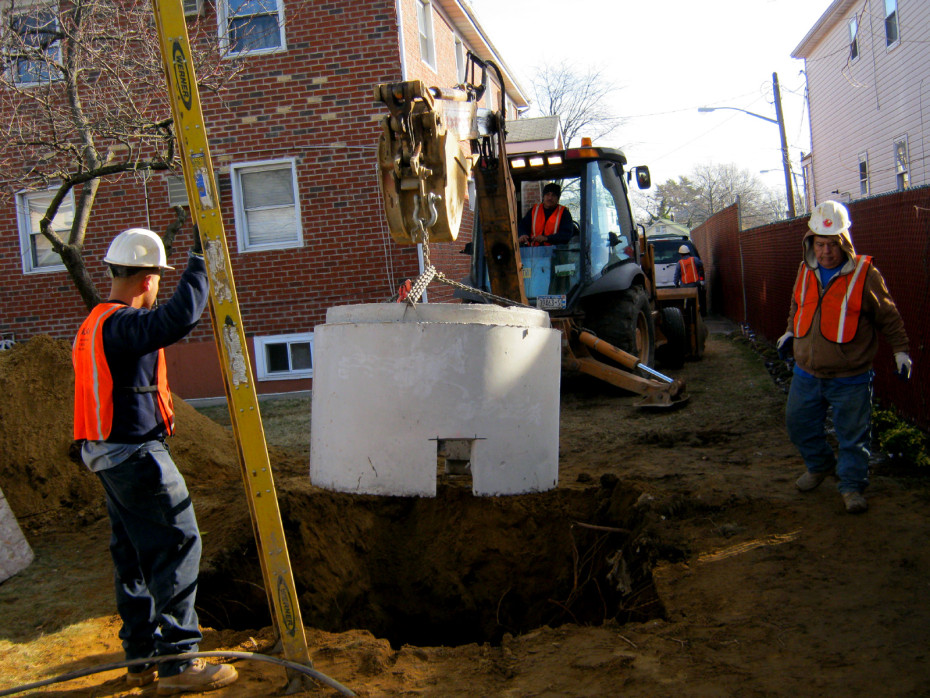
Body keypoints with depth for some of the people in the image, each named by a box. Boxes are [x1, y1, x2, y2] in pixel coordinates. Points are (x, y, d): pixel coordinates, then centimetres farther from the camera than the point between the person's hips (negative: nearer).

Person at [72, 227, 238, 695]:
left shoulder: (95, 324, 15)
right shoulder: (121, 324, -18)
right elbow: (179, 317, -35)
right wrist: (200, 259, -25)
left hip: (110, 456, 10)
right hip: (138, 455, -10)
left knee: (134, 556, 15)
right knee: (176, 548, -5)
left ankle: (141, 656, 23)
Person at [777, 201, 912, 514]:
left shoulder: (864, 274, -10)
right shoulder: (805, 271, 4)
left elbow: (888, 316, -1)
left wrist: (900, 350, 0)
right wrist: (790, 333, 16)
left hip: (850, 378, -5)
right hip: (806, 374, 5)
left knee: (852, 435, 4)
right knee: (798, 422, 16)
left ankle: (852, 485, 20)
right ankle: (819, 465, 41)